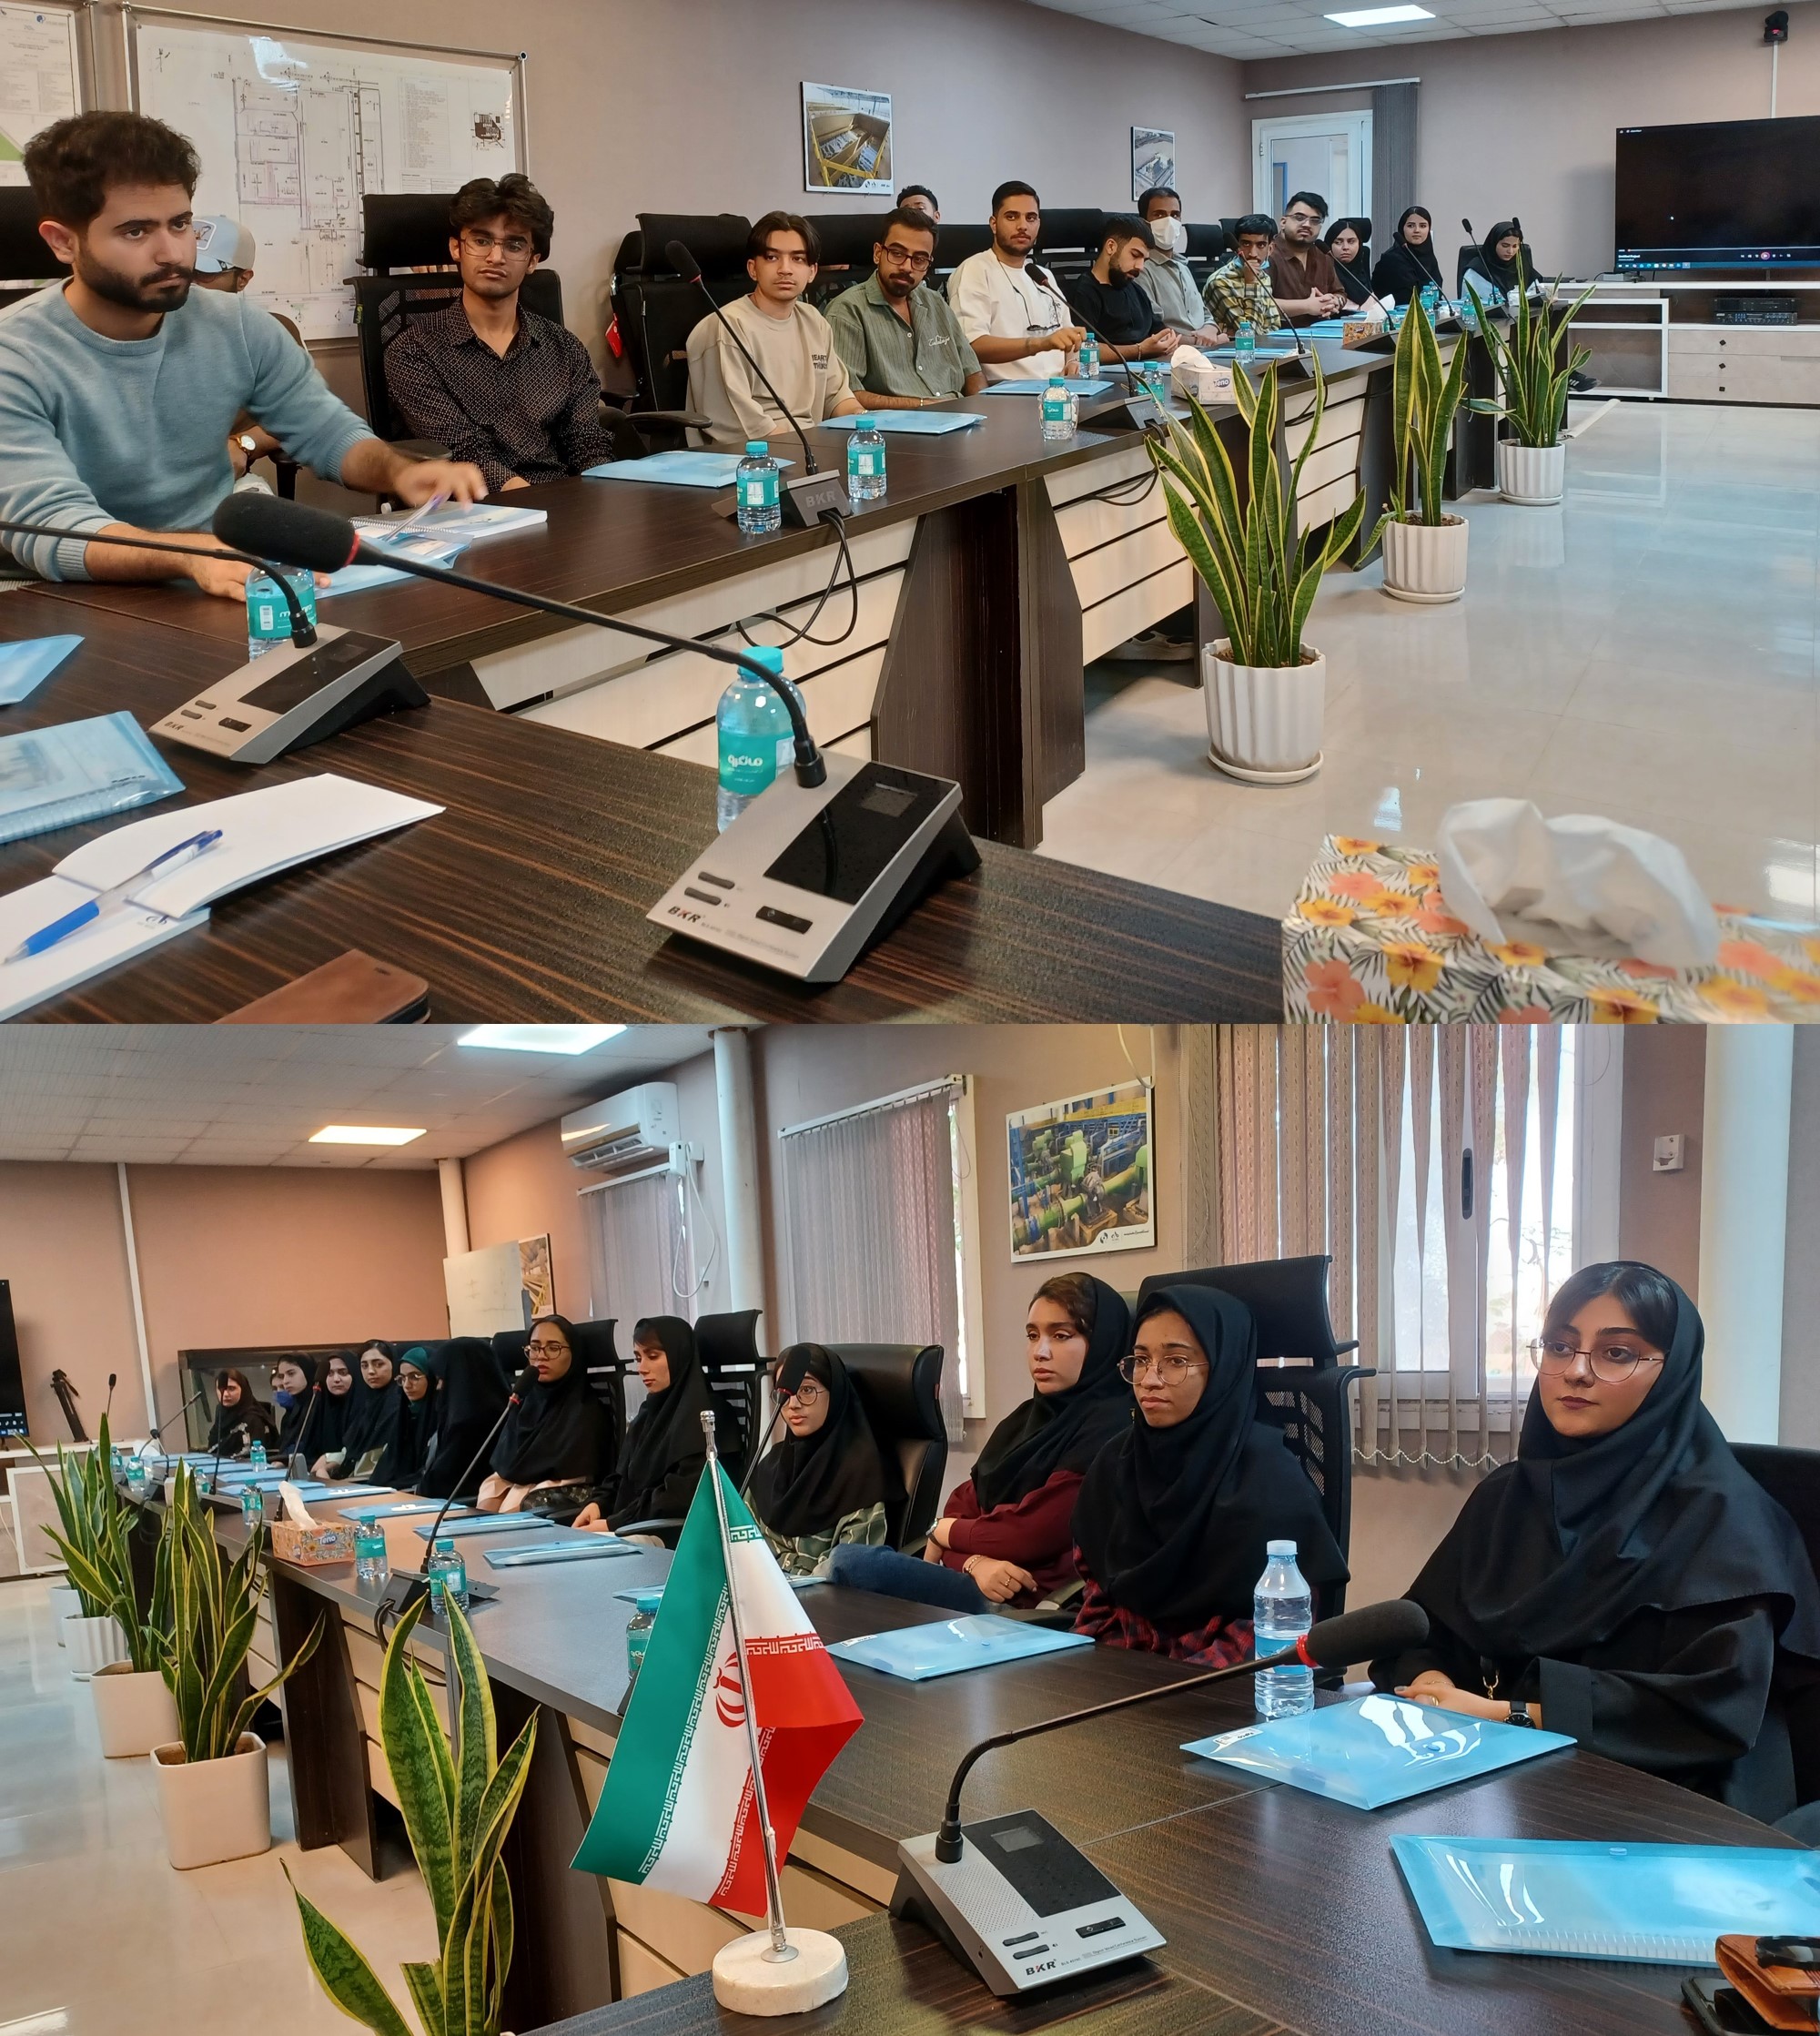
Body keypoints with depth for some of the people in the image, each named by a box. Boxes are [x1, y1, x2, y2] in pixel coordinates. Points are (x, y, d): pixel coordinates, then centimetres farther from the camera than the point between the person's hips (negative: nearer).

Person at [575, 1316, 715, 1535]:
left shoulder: (700, 1416, -10)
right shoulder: (650, 1411, 18)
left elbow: (682, 1495, -19)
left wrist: (613, 1524, -18)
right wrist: (598, 1504, -1)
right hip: (634, 1529, 8)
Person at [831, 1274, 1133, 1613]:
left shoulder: (1109, 1429, -11)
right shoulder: (1027, 1418, 18)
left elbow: (1032, 1533, -17)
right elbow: (964, 1503, 12)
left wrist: (942, 1532, 1)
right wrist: (976, 1562, -12)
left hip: (1027, 1603, -8)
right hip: (979, 1581, 8)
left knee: (851, 1564, -15)